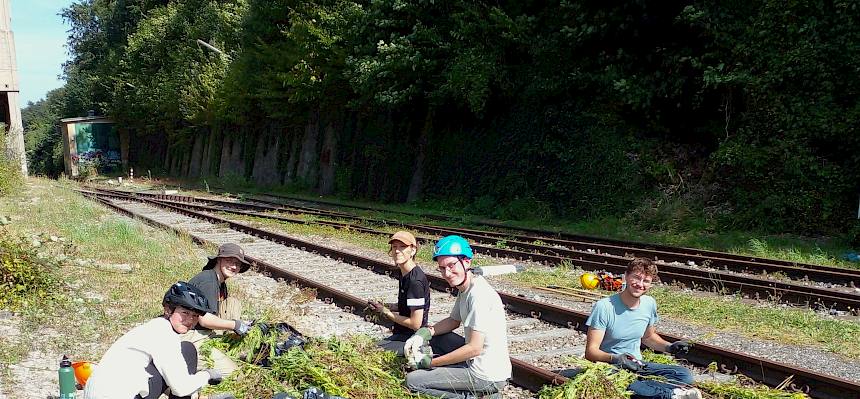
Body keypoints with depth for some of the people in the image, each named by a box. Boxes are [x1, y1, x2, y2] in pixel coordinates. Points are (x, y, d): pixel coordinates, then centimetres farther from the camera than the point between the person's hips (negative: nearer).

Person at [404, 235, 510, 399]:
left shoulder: (479, 295, -22)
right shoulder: (465, 289, 8)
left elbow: (474, 348, -24)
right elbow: (454, 321, 21)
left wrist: (428, 362, -16)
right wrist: (424, 333, 2)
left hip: (487, 377, -10)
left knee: (412, 381, -11)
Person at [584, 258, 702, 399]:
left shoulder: (649, 304, 4)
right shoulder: (604, 307, -16)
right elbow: (591, 351, -17)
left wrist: (669, 347, 3)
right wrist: (615, 359, -35)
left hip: (638, 366, 6)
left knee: (684, 375, -12)